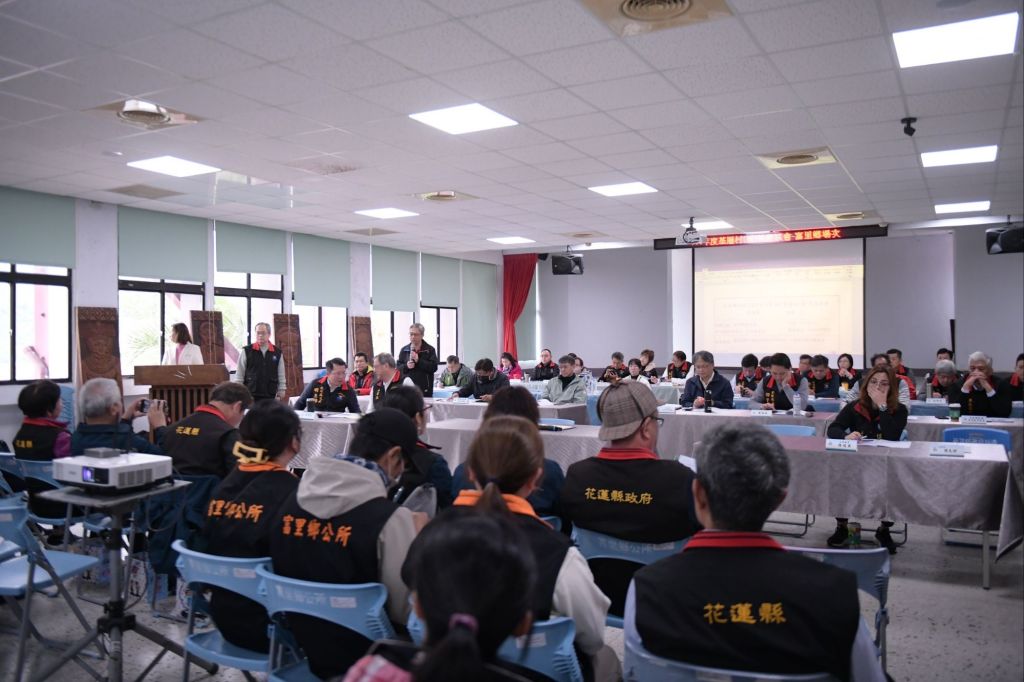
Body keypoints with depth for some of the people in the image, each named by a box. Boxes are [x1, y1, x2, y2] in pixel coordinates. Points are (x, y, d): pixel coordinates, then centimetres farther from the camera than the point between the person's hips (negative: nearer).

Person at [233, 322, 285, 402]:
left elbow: (281, 375, 10)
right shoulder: (246, 351, 0)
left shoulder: (277, 353, 6)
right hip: (250, 397, -2)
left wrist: (281, 392, 7)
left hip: (270, 397, 2)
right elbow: (239, 375, 2)